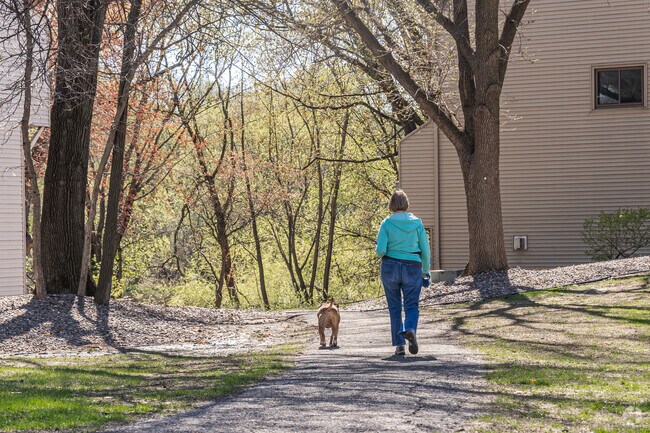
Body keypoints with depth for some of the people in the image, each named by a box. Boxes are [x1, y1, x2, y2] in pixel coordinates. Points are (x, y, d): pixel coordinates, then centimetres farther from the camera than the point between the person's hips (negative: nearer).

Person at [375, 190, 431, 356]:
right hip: (412, 268, 0)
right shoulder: (417, 223, 1)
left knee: (394, 307, 9)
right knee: (412, 305, 5)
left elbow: (380, 250, -10)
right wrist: (426, 271, 14)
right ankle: (410, 330, -25)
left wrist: (382, 254, 14)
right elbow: (425, 250, 2)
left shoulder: (387, 223, -5)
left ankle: (399, 344, 6)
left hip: (390, 267, 0)